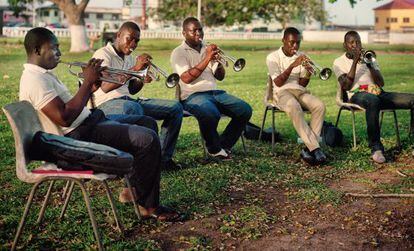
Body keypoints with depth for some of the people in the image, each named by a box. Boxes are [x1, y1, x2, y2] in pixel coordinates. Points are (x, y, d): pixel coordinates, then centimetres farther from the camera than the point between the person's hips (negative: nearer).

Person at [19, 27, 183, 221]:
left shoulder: (43, 74, 17)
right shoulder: (34, 79, -17)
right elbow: (64, 118, -26)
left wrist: (91, 87, 2)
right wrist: (88, 82, -18)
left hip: (87, 123, 11)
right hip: (78, 138, -11)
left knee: (147, 124, 16)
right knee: (148, 140, -20)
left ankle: (136, 189, 12)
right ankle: (145, 203, -1)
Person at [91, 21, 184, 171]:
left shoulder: (129, 58, 20)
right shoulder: (103, 55, -7)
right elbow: (105, 87, -22)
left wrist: (142, 80, -2)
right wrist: (135, 69, -25)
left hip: (127, 100, 8)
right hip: (106, 103, -8)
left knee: (175, 107, -3)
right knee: (133, 108, -43)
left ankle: (163, 157, -2)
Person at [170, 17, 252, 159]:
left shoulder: (207, 49, 19)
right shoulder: (179, 52, 1)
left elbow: (220, 77, 15)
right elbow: (186, 78, -16)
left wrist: (218, 62, -6)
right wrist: (207, 59, -17)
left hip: (214, 92, 7)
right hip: (193, 96, -6)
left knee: (245, 110, -12)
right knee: (211, 114, -38)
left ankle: (223, 146, 0)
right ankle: (213, 149, -9)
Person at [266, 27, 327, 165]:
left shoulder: (301, 57, 14)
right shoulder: (273, 57, 1)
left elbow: (302, 84, 6)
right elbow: (278, 83, -12)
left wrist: (307, 74, -16)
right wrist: (292, 65, -22)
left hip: (299, 90, 5)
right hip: (282, 92, -4)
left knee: (319, 105, -26)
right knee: (294, 107, -38)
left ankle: (308, 148, -25)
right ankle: (315, 148, -36)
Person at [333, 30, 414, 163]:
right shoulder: (339, 62, 14)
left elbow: (381, 83, 12)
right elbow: (346, 86, -4)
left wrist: (369, 64, -2)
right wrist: (355, 61, -7)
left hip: (378, 93, 5)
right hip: (357, 94, -5)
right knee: (372, 101, -43)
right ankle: (376, 148, -39)